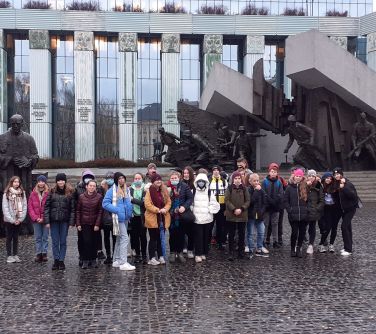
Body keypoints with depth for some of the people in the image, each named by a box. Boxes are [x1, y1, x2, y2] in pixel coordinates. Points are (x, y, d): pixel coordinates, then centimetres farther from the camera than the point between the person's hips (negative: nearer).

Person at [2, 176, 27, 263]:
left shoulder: (22, 193, 3)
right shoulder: (7, 193, -5)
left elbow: (25, 206, 1)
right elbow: (5, 208, -8)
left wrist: (21, 219, -9)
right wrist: (12, 220, -13)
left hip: (18, 220, 3)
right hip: (9, 220, -2)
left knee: (16, 238, 10)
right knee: (9, 238, 4)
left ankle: (15, 255, 16)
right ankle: (9, 256, 9)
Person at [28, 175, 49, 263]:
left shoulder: (49, 193, -5)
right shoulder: (33, 194, 5)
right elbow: (30, 207, 4)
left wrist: (44, 218, -13)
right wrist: (35, 218, -7)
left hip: (45, 220, -3)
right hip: (36, 220, 3)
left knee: (45, 237, 5)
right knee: (37, 238, 8)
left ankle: (44, 253, 11)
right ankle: (38, 254, 13)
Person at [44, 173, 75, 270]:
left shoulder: (70, 193, 1)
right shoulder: (52, 191, 4)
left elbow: (72, 208, -1)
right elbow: (46, 206, 2)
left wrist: (72, 222, -8)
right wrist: (47, 221, -5)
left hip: (64, 221, -1)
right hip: (54, 220, 1)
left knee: (63, 241, 5)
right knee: (55, 242, 5)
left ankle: (61, 261, 13)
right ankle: (56, 260, 13)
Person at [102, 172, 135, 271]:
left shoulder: (126, 190, 12)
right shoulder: (112, 190, -9)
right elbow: (105, 204, -13)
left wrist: (130, 208, 8)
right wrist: (117, 210, -18)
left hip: (125, 217, 8)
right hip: (118, 217, -8)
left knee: (119, 239, 14)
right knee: (124, 238, -14)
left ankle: (116, 261, 24)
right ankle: (123, 263, -14)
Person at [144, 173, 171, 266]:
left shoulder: (164, 190, 8)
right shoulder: (149, 191, -8)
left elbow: (168, 202, 9)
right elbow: (147, 204, -15)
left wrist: (165, 209, -10)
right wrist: (158, 210, -20)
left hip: (162, 218, 5)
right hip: (153, 218, -5)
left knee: (161, 239, 11)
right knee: (153, 239, 1)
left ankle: (161, 256, 18)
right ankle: (152, 258, 7)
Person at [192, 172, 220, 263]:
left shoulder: (209, 193, 4)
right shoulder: (193, 192, 2)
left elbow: (216, 205, 5)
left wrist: (209, 209, -6)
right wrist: (192, 211, -6)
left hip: (207, 218, 2)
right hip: (197, 218, -2)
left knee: (206, 237, 8)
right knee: (198, 237, -5)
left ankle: (204, 253, 19)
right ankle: (198, 254, -1)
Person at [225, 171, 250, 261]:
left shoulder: (244, 189, 5)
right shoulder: (229, 188, 0)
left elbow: (248, 201, 2)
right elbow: (227, 200, -6)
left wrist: (241, 209, -13)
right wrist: (234, 209, -16)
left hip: (242, 215, 2)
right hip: (231, 215, -2)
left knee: (241, 234, 8)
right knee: (231, 235, 2)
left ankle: (241, 251, 19)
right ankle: (231, 253, 7)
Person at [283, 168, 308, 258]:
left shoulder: (305, 187, 3)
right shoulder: (290, 187, 1)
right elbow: (285, 200, 3)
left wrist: (306, 209, 1)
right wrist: (289, 210, -5)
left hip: (303, 215, 2)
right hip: (293, 215, -2)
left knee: (302, 232, 6)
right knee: (294, 232, -1)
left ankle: (298, 248, 22)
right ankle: (293, 249, 15)